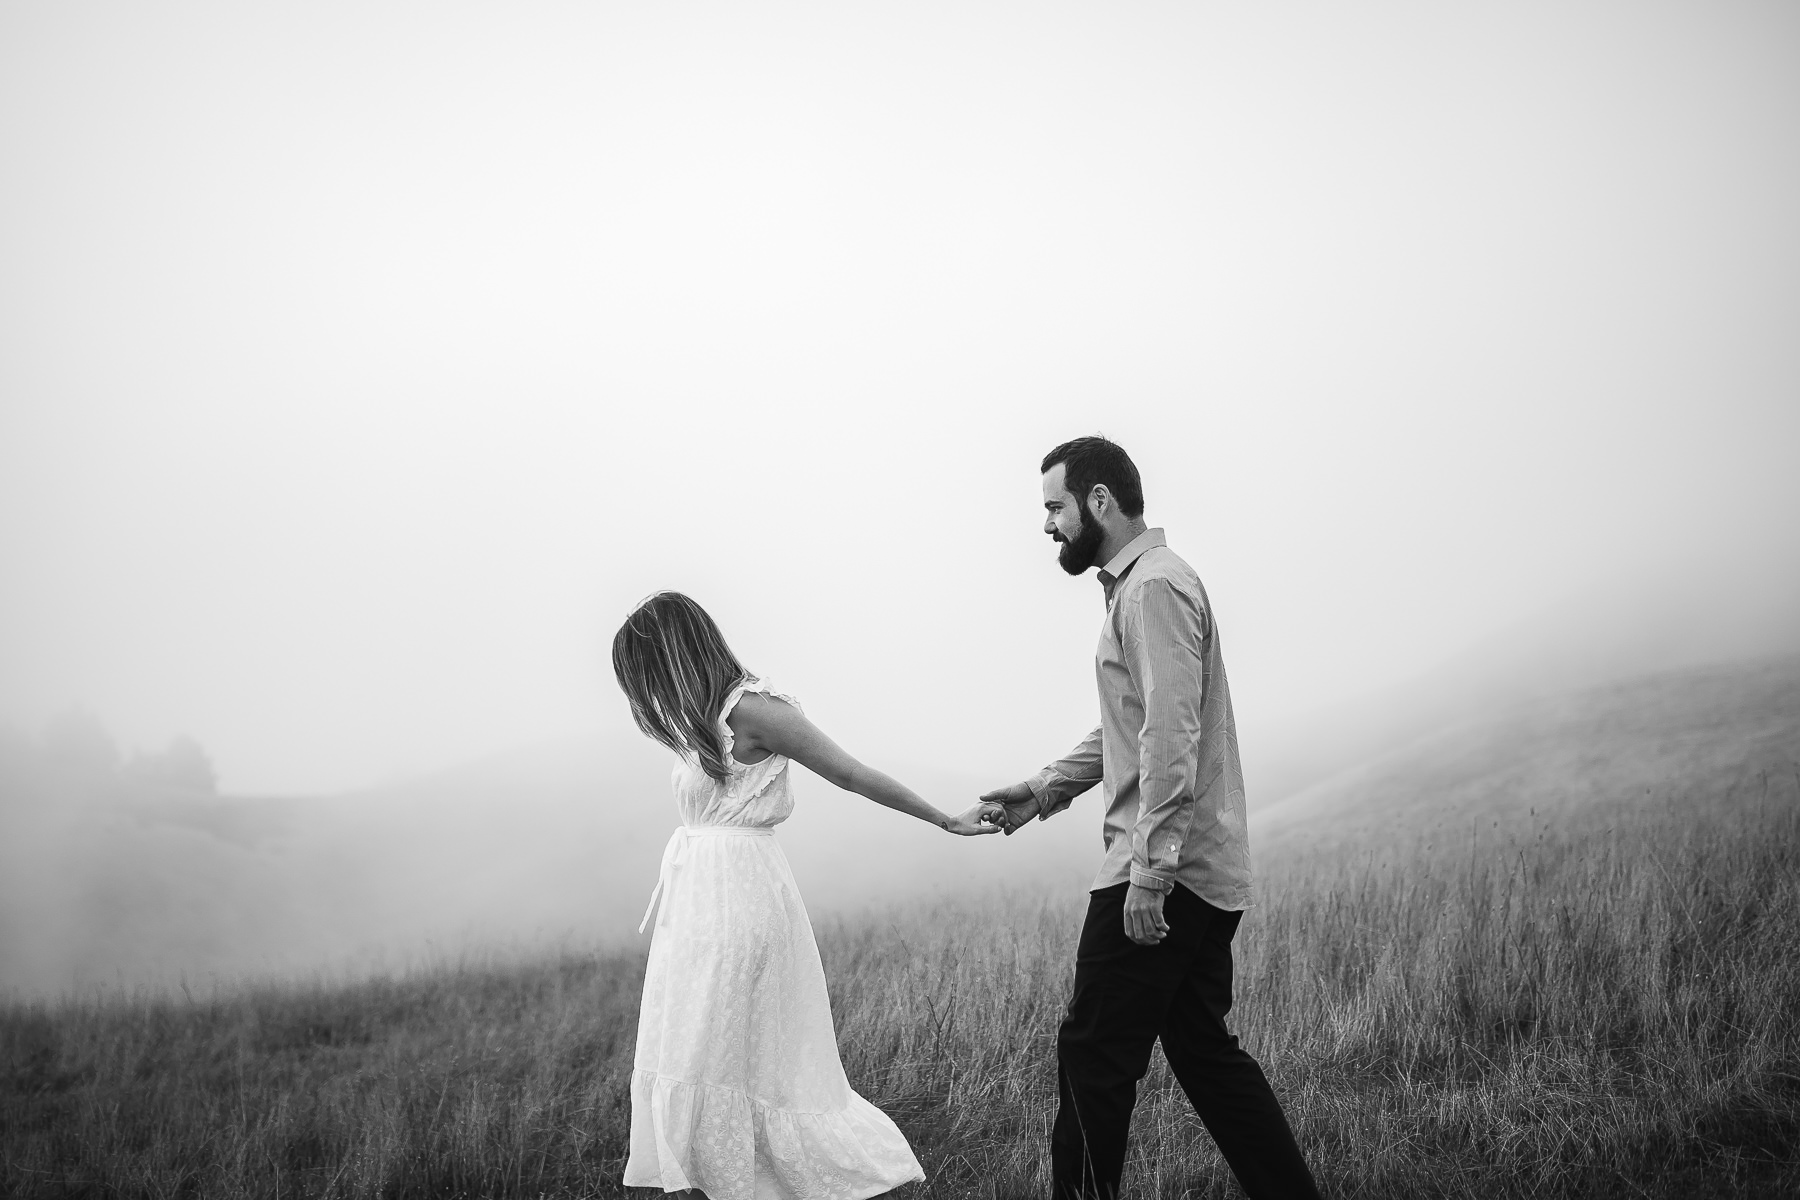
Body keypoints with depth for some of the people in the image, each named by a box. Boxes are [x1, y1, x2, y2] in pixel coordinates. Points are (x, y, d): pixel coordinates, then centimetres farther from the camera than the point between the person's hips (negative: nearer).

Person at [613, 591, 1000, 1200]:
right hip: (702, 900, 9)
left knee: (711, 1061, -6)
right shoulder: (706, 718, 13)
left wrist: (947, 820, -3)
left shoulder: (749, 707, -13)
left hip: (735, 897, -9)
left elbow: (853, 774, -8)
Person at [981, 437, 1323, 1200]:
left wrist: (1149, 871, -24)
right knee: (1204, 1051, 14)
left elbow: (1170, 739, -21)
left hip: (1167, 873, -10)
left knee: (1094, 1055, -5)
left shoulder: (1155, 586, -13)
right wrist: (1046, 789, 18)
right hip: (1203, 876, 10)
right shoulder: (1135, 585, 19)